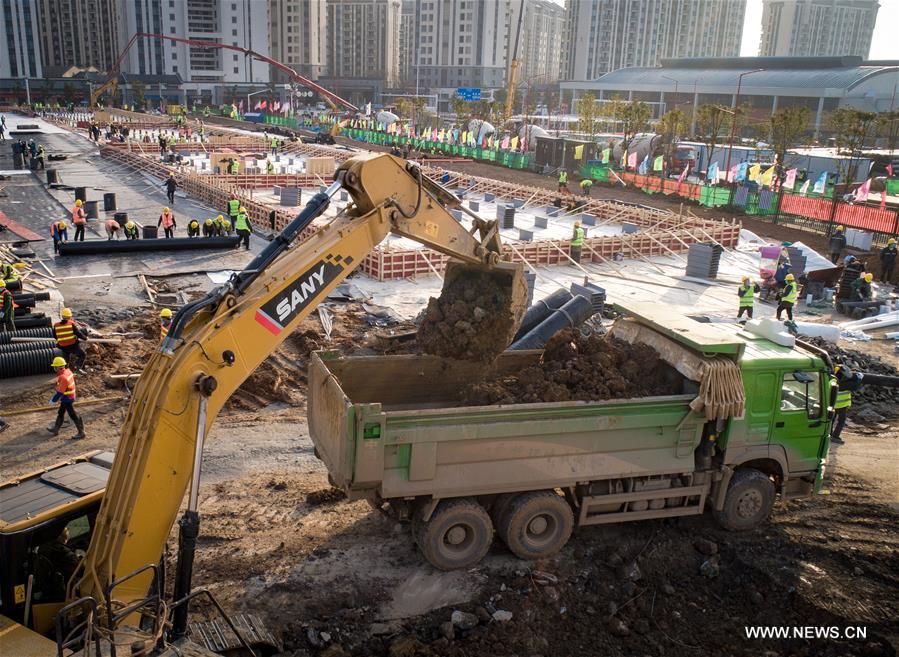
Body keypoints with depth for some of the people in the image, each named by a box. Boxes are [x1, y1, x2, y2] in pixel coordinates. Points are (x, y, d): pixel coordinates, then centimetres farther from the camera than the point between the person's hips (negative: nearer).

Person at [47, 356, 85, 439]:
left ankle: (81, 433, 10)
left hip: (67, 400, -10)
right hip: (71, 397, 10)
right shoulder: (68, 371, -1)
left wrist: (53, 401, -13)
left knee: (73, 416, 1)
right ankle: (56, 429, 37)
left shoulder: (62, 377, -29)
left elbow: (60, 392, -24)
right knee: (60, 413, 22)